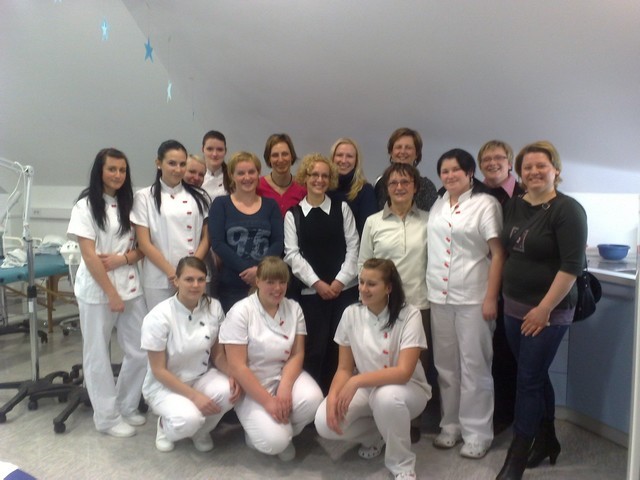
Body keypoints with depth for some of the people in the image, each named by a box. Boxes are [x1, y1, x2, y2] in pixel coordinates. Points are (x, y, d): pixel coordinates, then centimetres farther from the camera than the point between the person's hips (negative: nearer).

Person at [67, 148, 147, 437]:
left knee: (140, 352, 7)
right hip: (96, 291, -4)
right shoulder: (86, 205, -4)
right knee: (98, 355, 7)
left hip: (131, 288, 5)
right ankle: (107, 417, 22)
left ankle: (127, 407, 27)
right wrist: (111, 293, -14)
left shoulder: (129, 204, 10)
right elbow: (88, 255, -11)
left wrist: (122, 258, -13)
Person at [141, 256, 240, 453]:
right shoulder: (158, 317, -21)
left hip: (201, 378, 4)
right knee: (188, 420, -33)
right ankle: (165, 425, 6)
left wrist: (233, 376, -20)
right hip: (164, 385, -4)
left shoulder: (214, 307, -10)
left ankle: (201, 430, 4)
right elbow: (158, 370, -17)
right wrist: (194, 396, -24)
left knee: (228, 391, -28)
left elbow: (217, 353, 0)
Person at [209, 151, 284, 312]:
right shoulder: (221, 204, 5)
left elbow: (278, 242, 3)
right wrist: (246, 269, -13)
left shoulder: (270, 205, 11)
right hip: (231, 285, -1)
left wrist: (260, 269, -13)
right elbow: (217, 243, -5)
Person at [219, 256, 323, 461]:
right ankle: (258, 427, 12)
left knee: (312, 399, -27)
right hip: (251, 386, -4)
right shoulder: (240, 312, -14)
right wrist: (268, 401, -20)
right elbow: (237, 367, -17)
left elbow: (297, 355, -4)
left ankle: (285, 431, 4)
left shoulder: (294, 309, -1)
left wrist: (284, 388, -21)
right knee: (274, 441, -23)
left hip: (285, 375, 4)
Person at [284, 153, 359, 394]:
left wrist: (340, 280, -8)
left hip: (344, 289, 1)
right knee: (315, 348, 0)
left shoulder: (342, 208, 8)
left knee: (341, 347, 5)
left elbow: (353, 247, 2)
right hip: (311, 291, -1)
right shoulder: (293, 214, 4)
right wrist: (317, 283, -11)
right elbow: (292, 254, -3)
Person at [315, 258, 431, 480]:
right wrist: (333, 396, -22)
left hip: (407, 389, -3)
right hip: (365, 388, 4)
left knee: (385, 396, -39)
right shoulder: (351, 314, -7)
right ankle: (376, 435, 11)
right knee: (325, 422, -22)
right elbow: (344, 368, -3)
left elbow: (403, 372, -27)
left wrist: (357, 381, -35)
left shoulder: (409, 315, -19)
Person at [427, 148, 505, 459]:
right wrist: (429, 288, 9)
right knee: (445, 365, 13)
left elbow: (498, 253, -8)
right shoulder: (438, 205, 11)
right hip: (439, 296, 5)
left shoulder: (485, 204, -5)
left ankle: (477, 432, 17)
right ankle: (451, 424, 28)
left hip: (472, 297, -5)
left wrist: (491, 297, -14)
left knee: (473, 366, 3)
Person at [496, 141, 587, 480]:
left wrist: (545, 308, -17)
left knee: (528, 380, 0)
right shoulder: (513, 206, 6)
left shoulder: (567, 210, -13)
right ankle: (547, 440, 36)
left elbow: (572, 265, -18)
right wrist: (501, 296, 11)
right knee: (536, 376, 17)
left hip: (548, 311, -6)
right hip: (514, 307, 6)